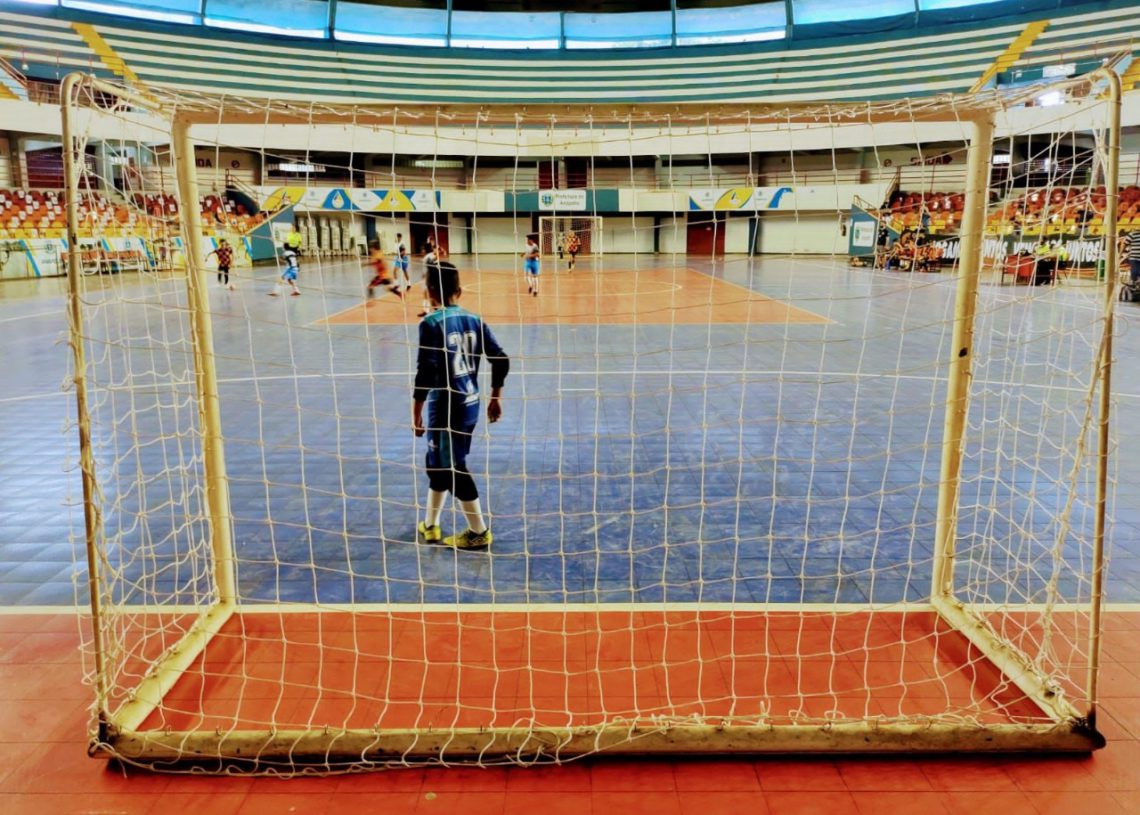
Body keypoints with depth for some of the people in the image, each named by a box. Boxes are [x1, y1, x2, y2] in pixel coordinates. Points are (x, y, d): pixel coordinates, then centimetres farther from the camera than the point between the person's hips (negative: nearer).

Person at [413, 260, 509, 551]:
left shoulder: (431, 324, -14)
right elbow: (501, 360, 5)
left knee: (453, 470, 6)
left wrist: (416, 412, -10)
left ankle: (479, 532, 16)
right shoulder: (474, 320, 5)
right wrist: (495, 398, 15)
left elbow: (425, 372, -19)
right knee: (437, 463, 22)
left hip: (446, 409, -7)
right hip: (471, 405, 7)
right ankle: (429, 525, 34)